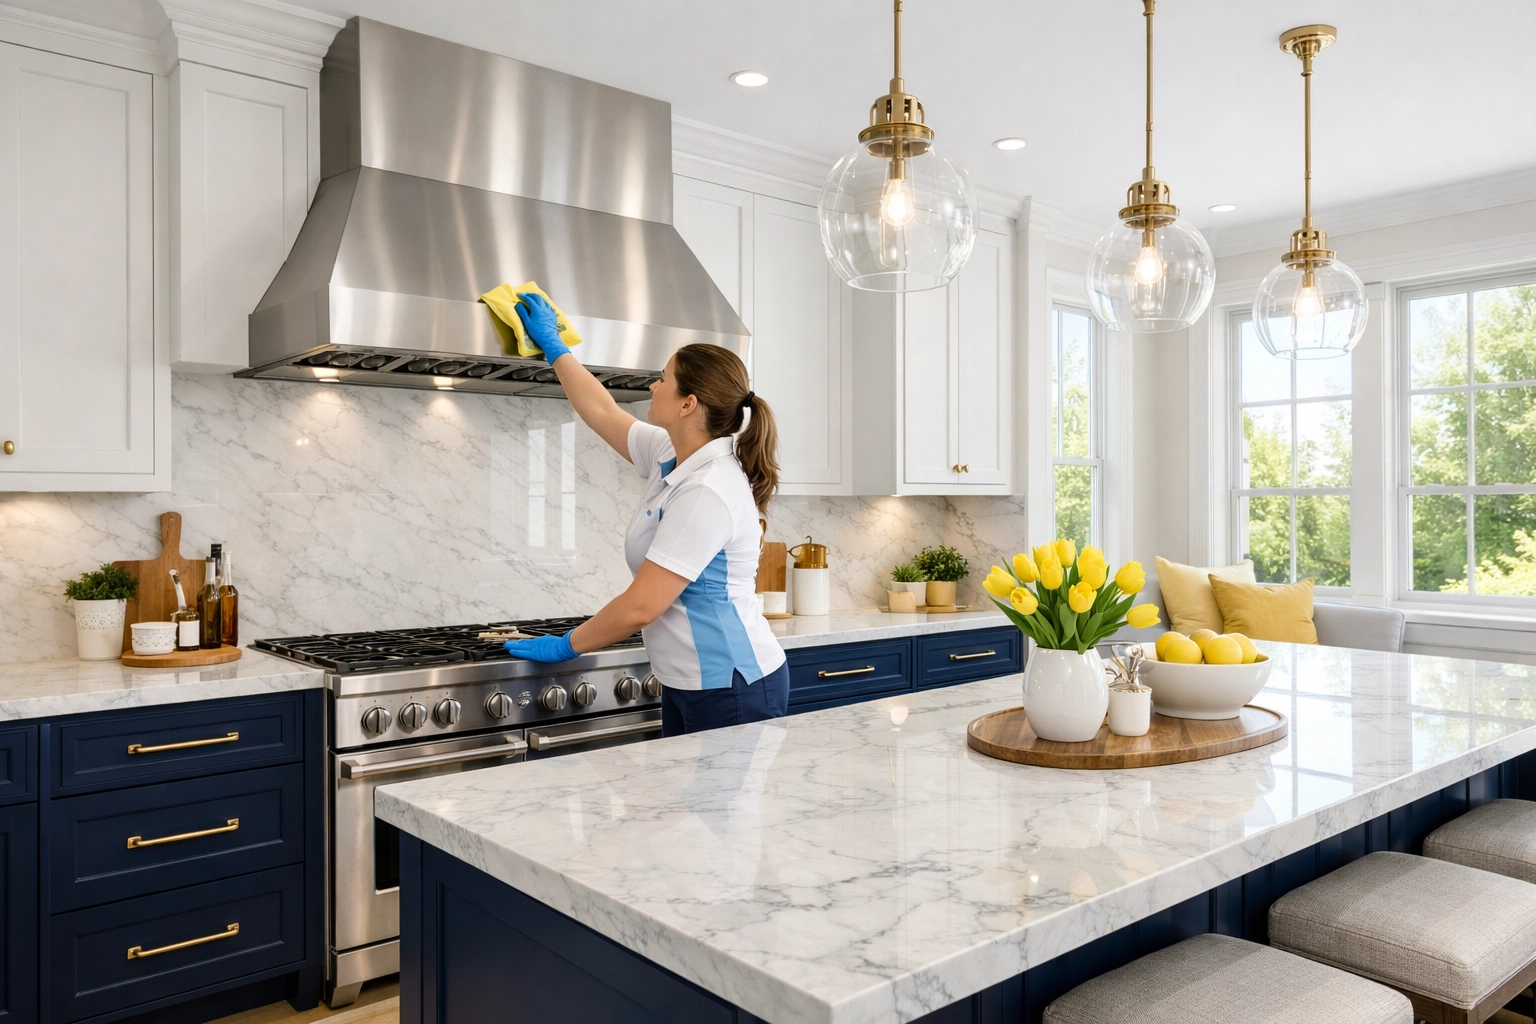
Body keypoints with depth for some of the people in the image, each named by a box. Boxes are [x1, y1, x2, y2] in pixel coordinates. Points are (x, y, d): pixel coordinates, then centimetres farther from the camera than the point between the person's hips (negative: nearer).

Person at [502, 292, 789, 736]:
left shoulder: (709, 491, -24)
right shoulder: (670, 456, 4)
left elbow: (641, 606, -22)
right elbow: (603, 413, 22)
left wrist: (566, 645, -8)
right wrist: (553, 345, 29)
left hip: (732, 687, -9)